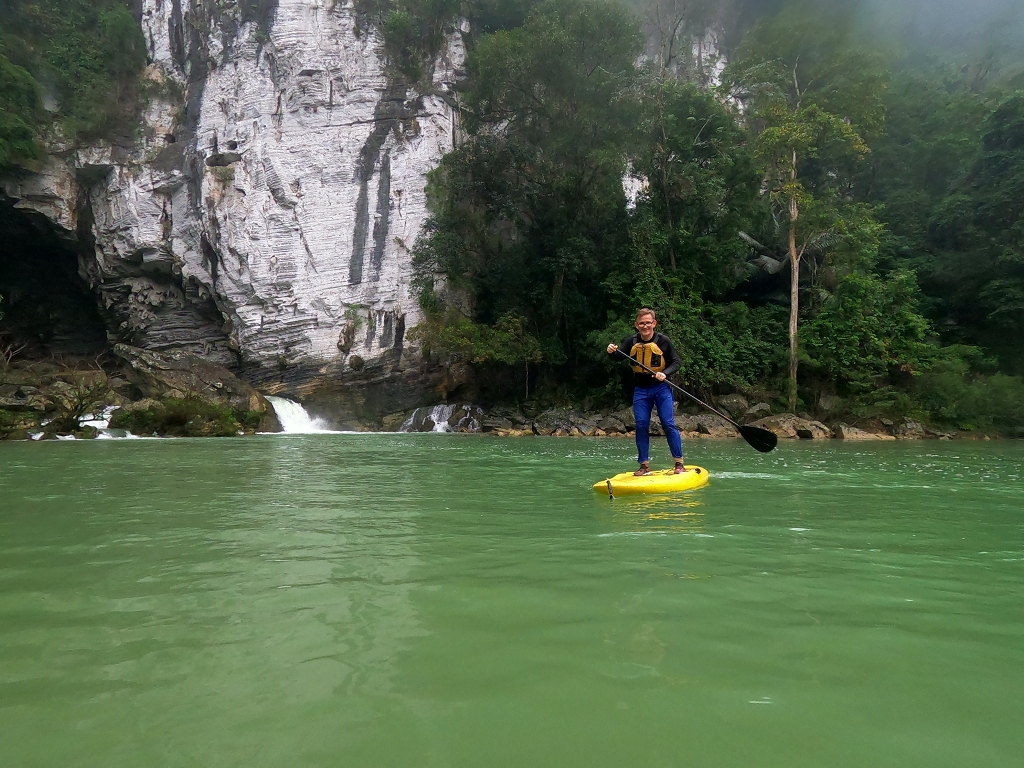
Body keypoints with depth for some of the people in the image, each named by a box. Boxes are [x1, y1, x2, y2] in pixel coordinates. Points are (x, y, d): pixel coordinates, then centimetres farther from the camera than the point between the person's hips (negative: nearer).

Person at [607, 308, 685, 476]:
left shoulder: (663, 341, -8)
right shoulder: (631, 341, -1)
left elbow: (677, 362, -4)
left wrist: (665, 373, -22)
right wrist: (612, 351, -27)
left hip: (661, 388, -3)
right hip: (640, 389, 3)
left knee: (668, 424, -6)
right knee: (641, 426, 1)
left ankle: (679, 463, 4)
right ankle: (644, 465, 9)